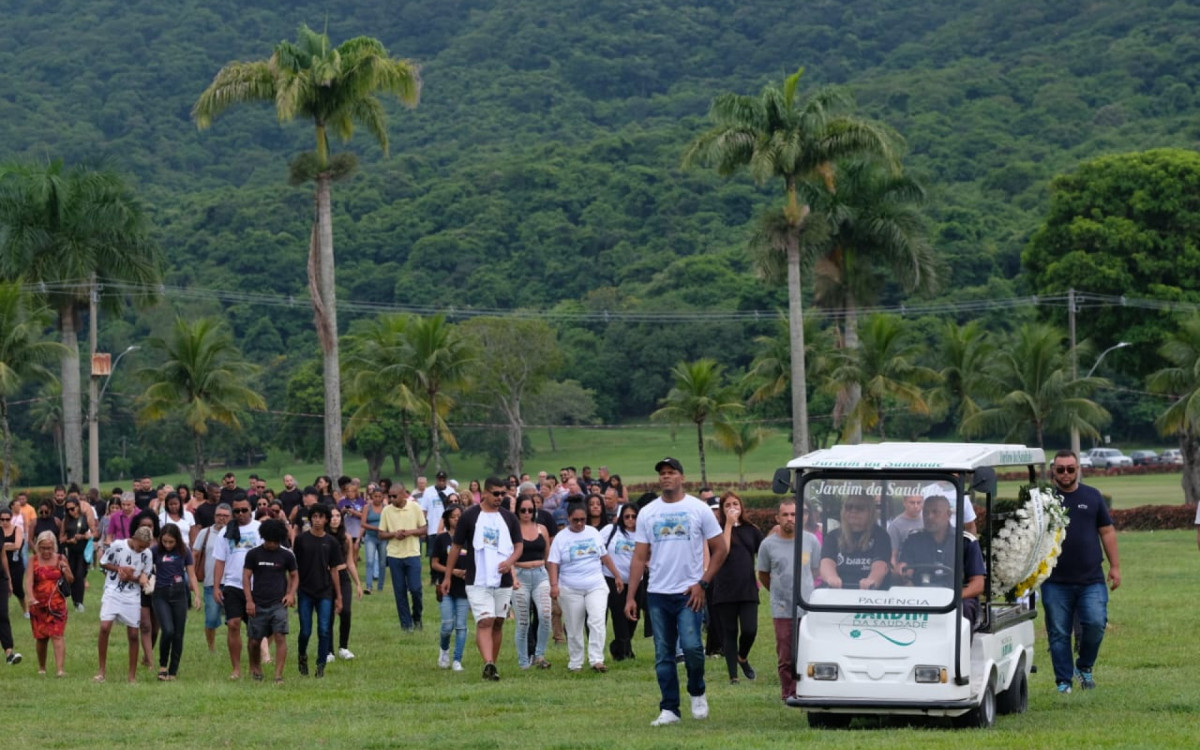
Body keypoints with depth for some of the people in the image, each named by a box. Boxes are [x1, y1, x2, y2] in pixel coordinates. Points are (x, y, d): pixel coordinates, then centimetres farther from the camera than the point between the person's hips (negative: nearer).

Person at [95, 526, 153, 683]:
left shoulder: (147, 554, -3)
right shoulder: (117, 546, -8)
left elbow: (144, 577, 4)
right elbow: (103, 563, 3)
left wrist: (132, 577, -18)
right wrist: (119, 569, -15)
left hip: (132, 597, 2)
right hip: (113, 592, -2)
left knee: (133, 635, 2)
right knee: (105, 627, -17)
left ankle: (132, 676, 11)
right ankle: (101, 668, -4)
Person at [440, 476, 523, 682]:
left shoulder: (509, 518, 7)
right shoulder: (469, 516, -2)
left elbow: (519, 545, 11)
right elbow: (456, 547, 4)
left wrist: (510, 561, -11)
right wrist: (448, 576, 4)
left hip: (503, 581, 4)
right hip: (478, 581, -4)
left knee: (498, 624, 10)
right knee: (484, 622, -16)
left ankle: (492, 665, 19)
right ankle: (488, 664, -28)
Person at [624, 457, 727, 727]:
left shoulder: (698, 509, 1)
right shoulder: (647, 513, 8)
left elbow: (720, 549, 2)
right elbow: (639, 557, 8)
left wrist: (703, 583, -7)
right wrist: (630, 596, 1)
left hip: (689, 593, -3)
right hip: (658, 594, 3)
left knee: (691, 646, -15)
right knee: (663, 655, 4)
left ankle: (697, 693, 11)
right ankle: (669, 710, 10)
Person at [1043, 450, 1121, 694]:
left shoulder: (1092, 497, 10)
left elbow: (1107, 532, 13)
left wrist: (1115, 566, 7)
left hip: (1091, 580, 1)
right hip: (1056, 583, -1)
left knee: (1096, 624, -12)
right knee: (1058, 634, 1)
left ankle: (1085, 667, 12)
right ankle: (1063, 681, 10)